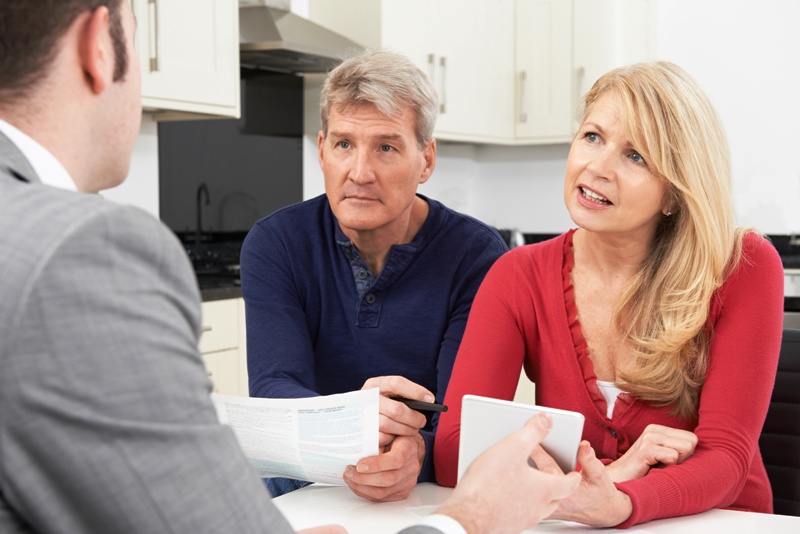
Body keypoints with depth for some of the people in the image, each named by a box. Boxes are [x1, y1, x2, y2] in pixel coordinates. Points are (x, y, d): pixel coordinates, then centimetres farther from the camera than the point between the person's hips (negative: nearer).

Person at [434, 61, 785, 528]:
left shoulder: (744, 269, -8)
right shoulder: (520, 278, -4)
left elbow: (725, 458, -13)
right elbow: (452, 454, -11)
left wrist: (619, 504, -31)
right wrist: (607, 472, -23)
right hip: (571, 526, 2)